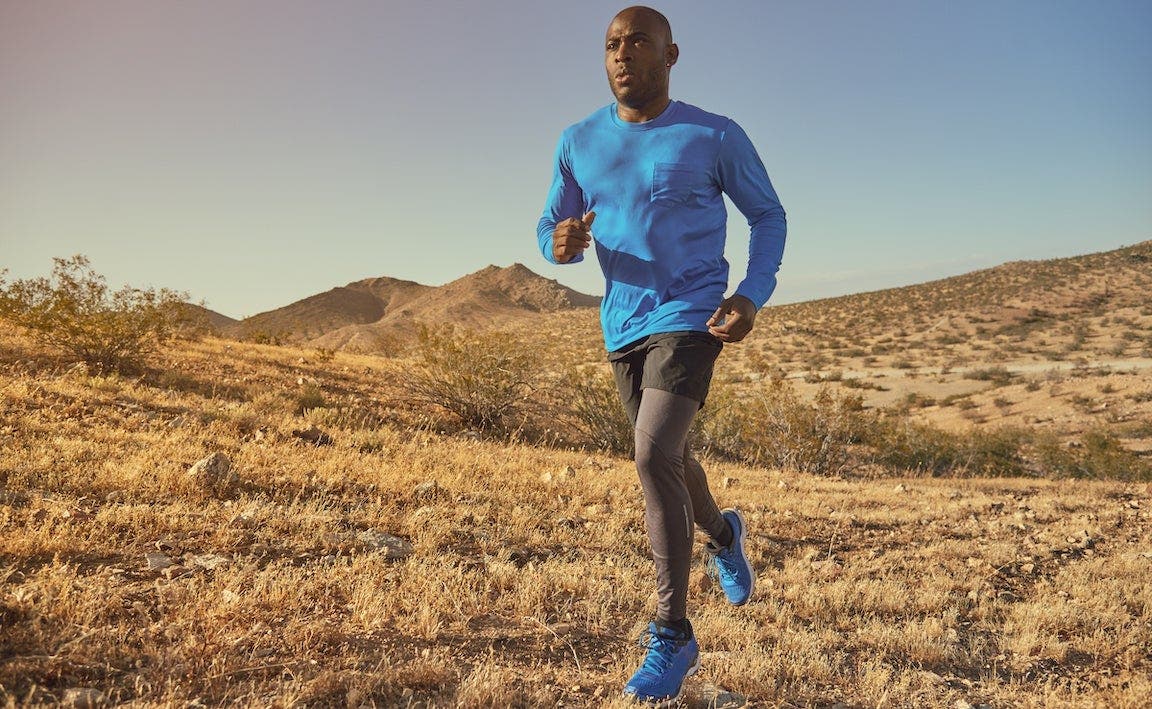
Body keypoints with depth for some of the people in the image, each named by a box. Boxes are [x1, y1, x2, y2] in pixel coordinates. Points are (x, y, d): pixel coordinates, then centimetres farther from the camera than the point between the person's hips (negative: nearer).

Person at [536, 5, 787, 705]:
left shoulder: (716, 137, -6)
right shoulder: (578, 143, 3)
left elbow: (769, 215, 5)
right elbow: (552, 230, 9)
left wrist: (753, 296, -10)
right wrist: (561, 244, -16)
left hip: (690, 320, -5)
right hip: (623, 327, 5)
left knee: (653, 457, -22)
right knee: (665, 458, 18)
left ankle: (674, 635, -10)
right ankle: (723, 531, 51)